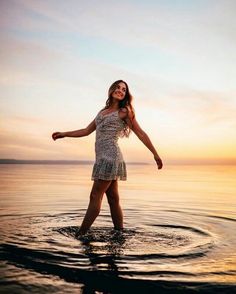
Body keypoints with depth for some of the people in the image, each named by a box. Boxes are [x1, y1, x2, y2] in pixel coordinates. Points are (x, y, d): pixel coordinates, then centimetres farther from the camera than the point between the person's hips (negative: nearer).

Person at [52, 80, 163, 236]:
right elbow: (87, 131, 25)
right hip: (104, 157, 7)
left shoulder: (124, 112, 4)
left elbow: (141, 133, 4)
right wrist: (64, 134, 21)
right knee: (113, 199, 8)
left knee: (95, 196, -7)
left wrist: (155, 154, 3)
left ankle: (80, 235, -3)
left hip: (110, 156, -7)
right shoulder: (103, 112, 22)